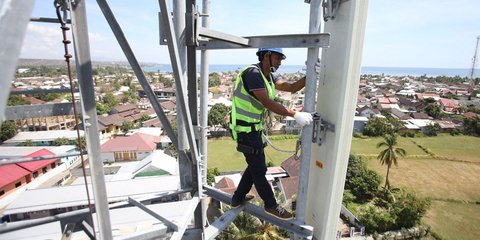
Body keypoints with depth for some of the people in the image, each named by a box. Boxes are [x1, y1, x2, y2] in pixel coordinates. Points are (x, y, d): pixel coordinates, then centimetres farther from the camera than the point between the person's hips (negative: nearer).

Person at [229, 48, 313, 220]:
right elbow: (267, 103, -30)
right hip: (246, 130, -10)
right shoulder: (252, 73, -20)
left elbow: (292, 88, 3)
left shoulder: (268, 76, 10)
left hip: (254, 128, 10)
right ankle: (271, 205, 27)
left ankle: (238, 199, 38)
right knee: (259, 170, 6)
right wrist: (295, 115, -34)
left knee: (255, 165, 21)